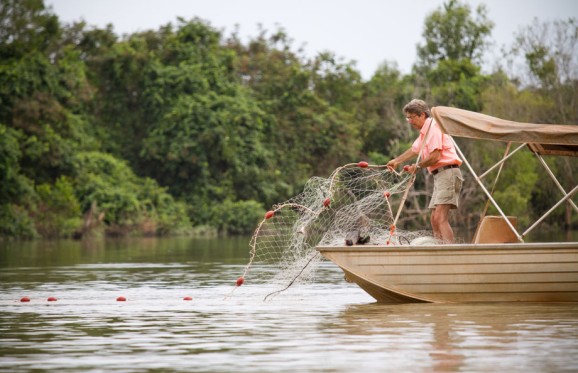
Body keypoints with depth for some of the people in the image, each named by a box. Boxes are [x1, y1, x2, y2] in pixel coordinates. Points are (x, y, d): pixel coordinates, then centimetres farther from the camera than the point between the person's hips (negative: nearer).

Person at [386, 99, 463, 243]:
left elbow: (435, 156, -18)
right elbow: (414, 150, 39)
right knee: (434, 219, 8)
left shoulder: (433, 127, -10)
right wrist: (396, 161, 45)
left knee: (440, 218, -21)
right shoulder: (424, 132, 22)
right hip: (439, 175, 11)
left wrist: (418, 166, -3)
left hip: (448, 173, -11)